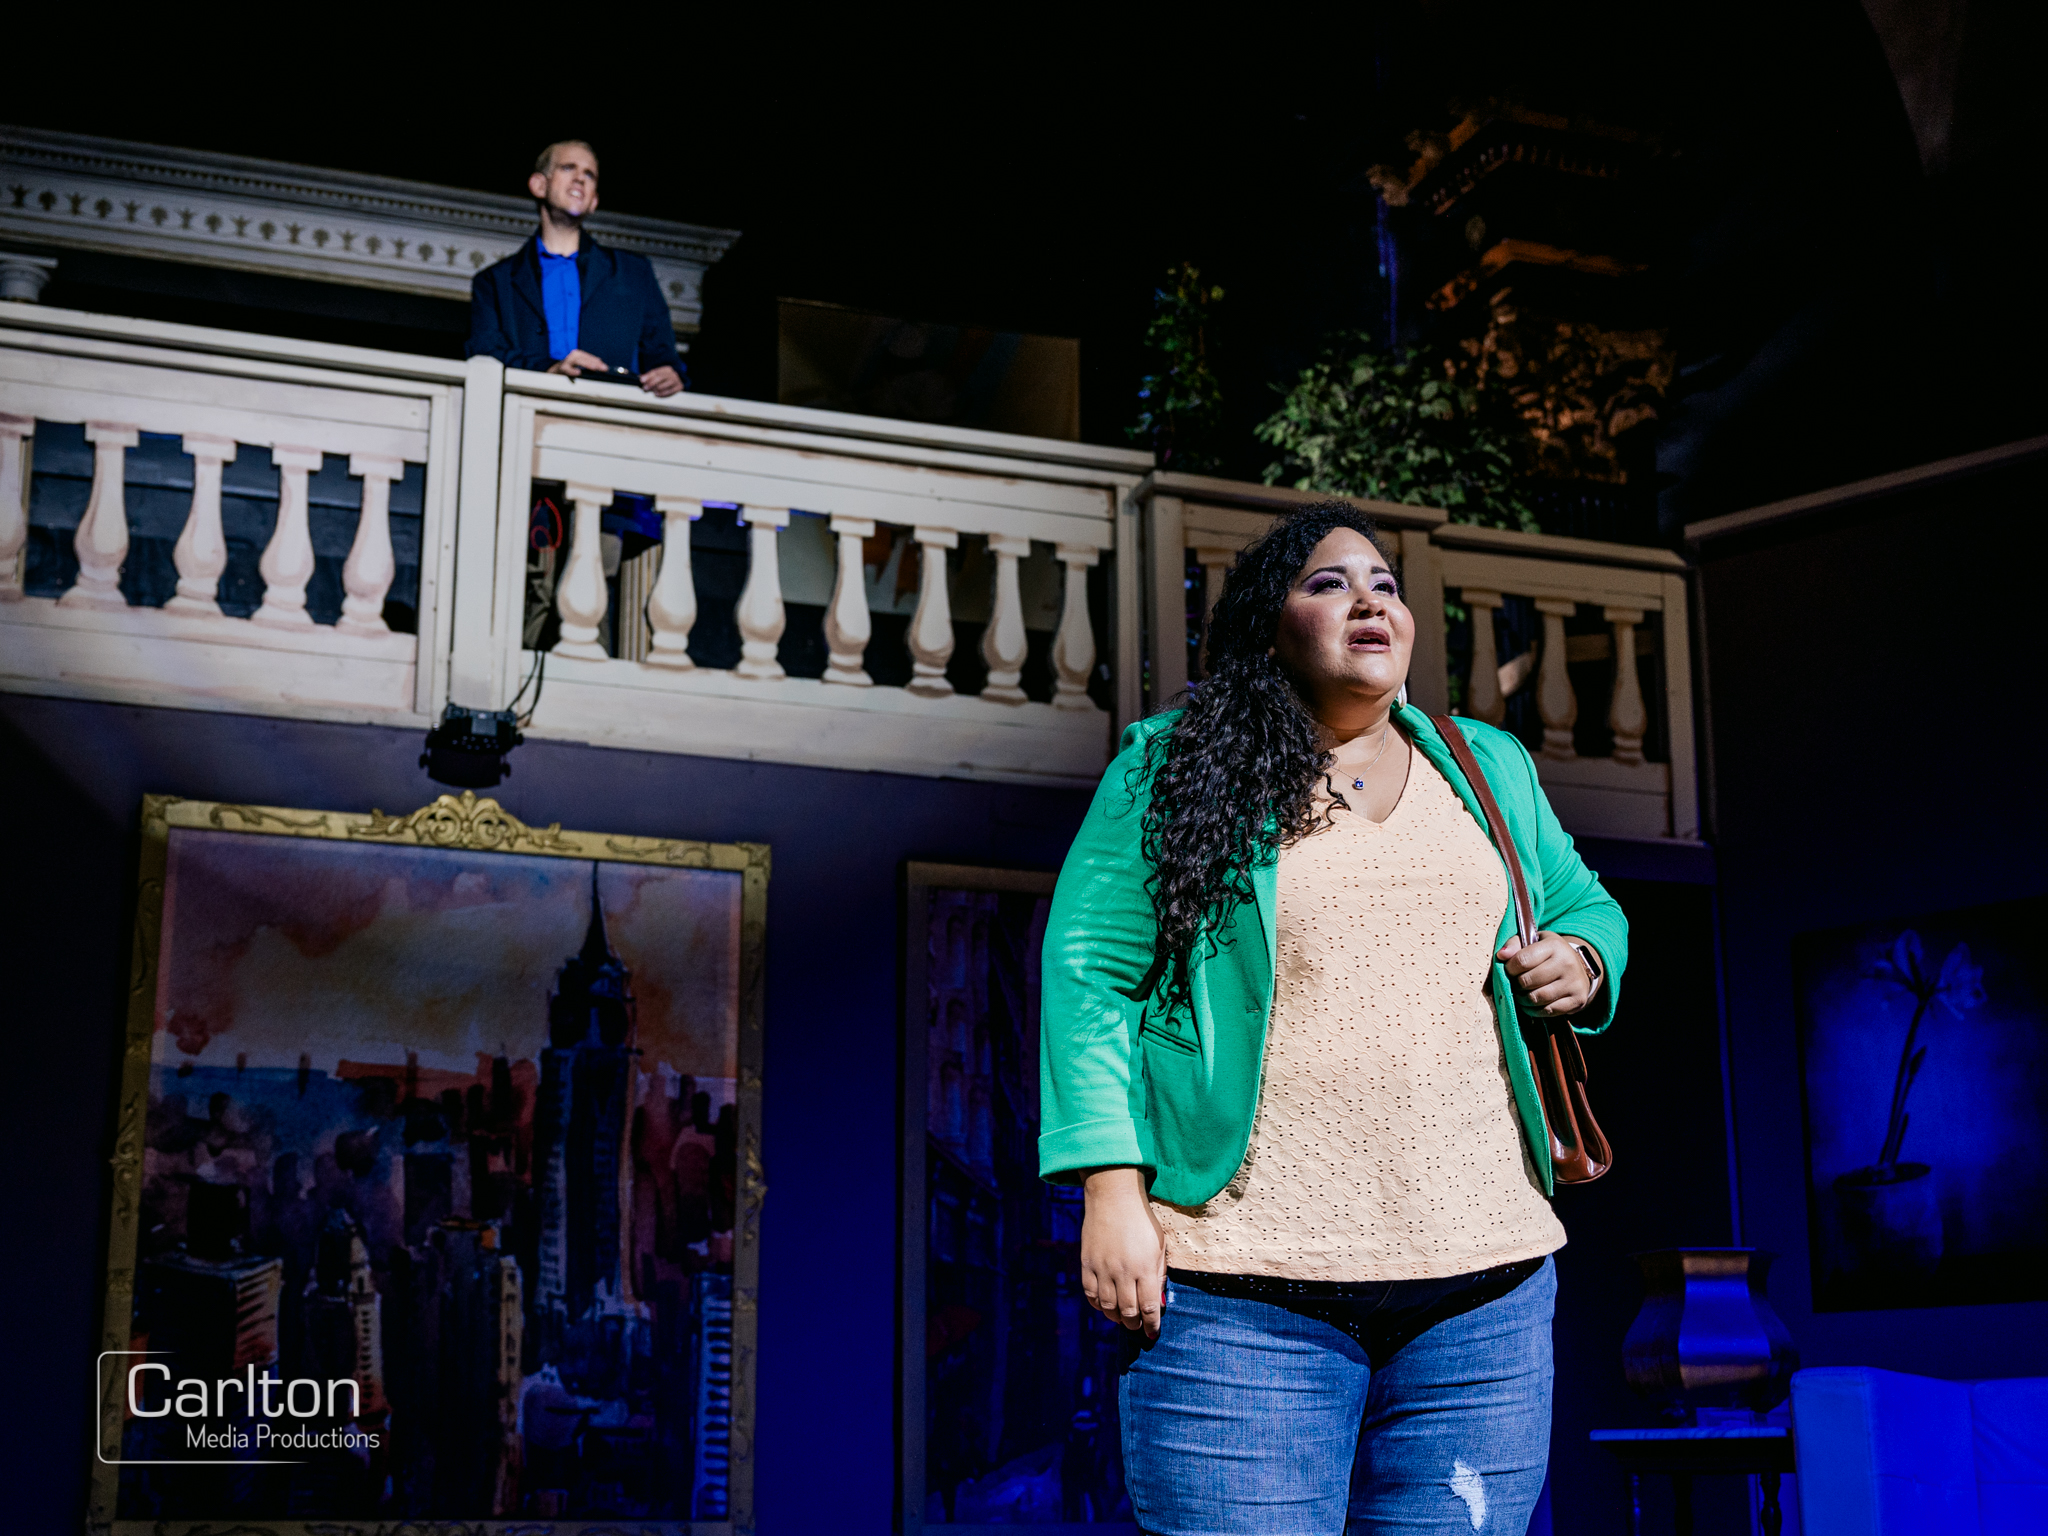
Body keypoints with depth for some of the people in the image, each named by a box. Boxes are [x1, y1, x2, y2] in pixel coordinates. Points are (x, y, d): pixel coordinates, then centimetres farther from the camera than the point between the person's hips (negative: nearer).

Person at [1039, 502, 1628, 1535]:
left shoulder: (1491, 770, 17)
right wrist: (1112, 1193, -12)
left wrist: (1582, 962, 3)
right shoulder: (1170, 770, 3)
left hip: (1483, 1281, 4)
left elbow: (1585, 907, 28)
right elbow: (1089, 972, -2)